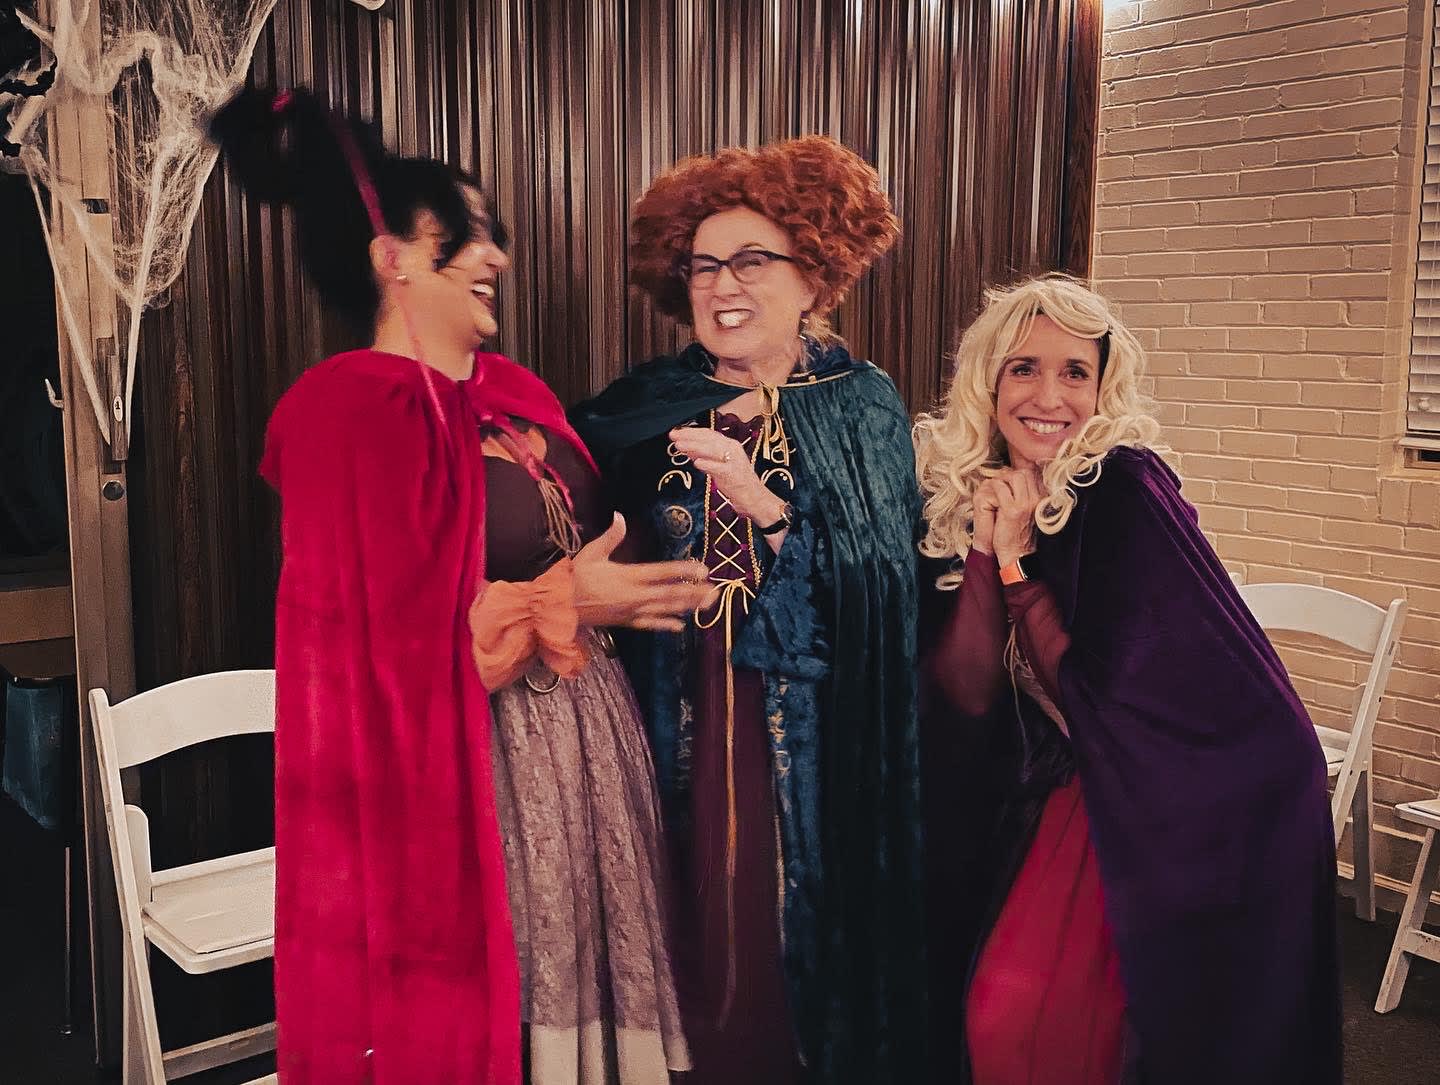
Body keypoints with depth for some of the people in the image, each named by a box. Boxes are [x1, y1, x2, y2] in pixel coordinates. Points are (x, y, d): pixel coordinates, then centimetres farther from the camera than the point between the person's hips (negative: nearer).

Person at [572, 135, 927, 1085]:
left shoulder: (864, 408, -1)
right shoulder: (645, 409, 5)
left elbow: (883, 585, -13)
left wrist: (761, 502, -22)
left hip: (815, 751, -1)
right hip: (679, 743, 2)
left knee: (800, 957, 7)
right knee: (698, 960, 7)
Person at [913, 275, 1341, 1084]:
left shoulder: (1125, 492, -19)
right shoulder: (967, 494, -4)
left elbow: (1097, 696, -19)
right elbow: (966, 697, -9)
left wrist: (1017, 561, -22)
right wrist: (982, 548, -19)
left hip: (1180, 809, -5)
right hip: (1065, 794, 5)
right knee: (994, 1014, 6)